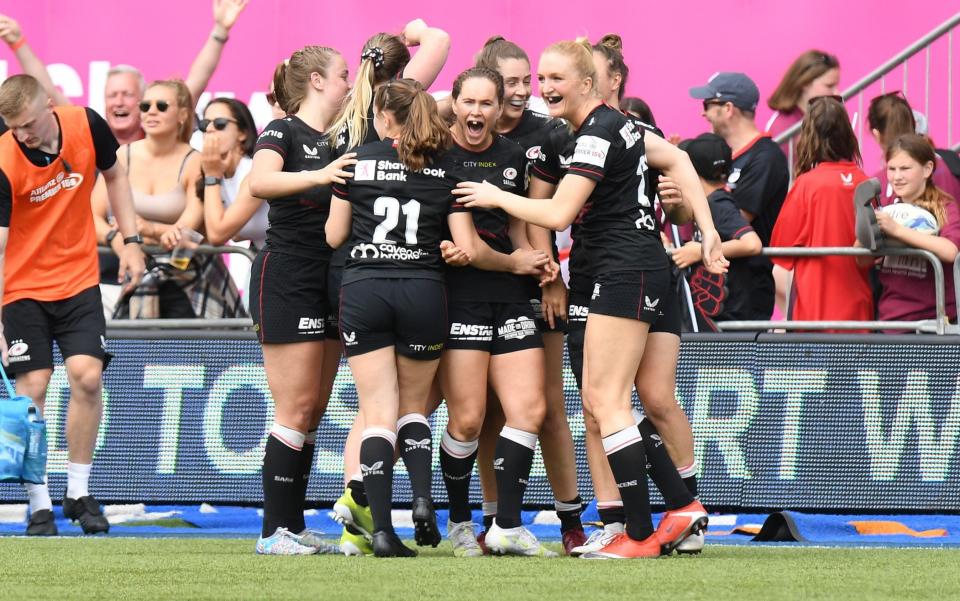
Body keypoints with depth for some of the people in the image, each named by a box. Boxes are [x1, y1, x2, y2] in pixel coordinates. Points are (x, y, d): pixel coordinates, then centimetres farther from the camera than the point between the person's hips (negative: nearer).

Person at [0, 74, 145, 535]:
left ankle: (79, 493, 3)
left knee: (87, 376, -10)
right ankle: (39, 505, 2)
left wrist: (131, 241, 4)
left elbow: (114, 175, 10)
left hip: (78, 278, 2)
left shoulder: (87, 126, -11)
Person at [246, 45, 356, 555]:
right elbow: (258, 181, -28)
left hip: (327, 283, 8)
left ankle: (294, 525, 12)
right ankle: (274, 531, -8)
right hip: (286, 279, -8)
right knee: (297, 408, -10)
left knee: (314, 410, 8)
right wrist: (317, 176, -40)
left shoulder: (340, 143, 14)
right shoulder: (284, 132, -8)